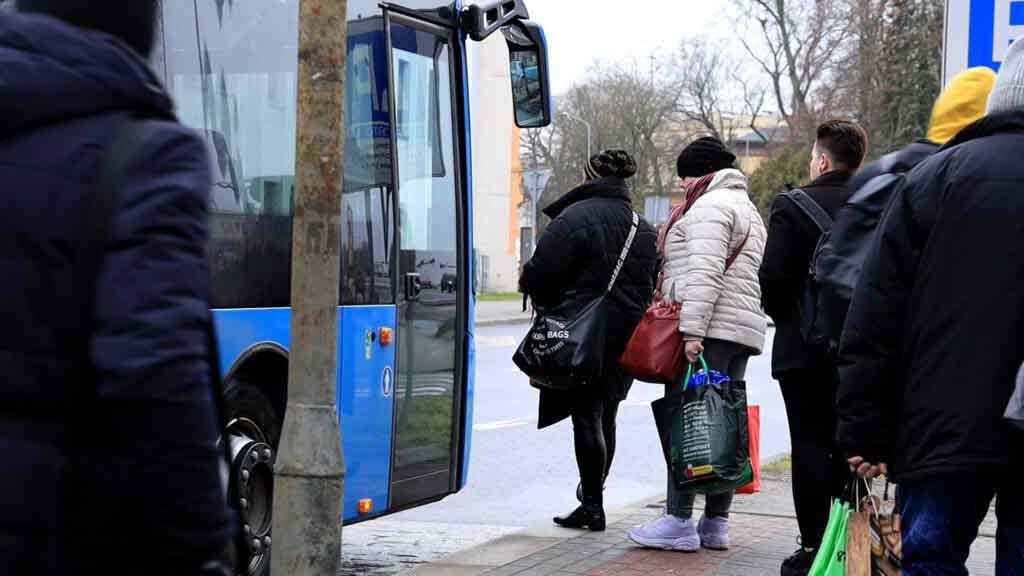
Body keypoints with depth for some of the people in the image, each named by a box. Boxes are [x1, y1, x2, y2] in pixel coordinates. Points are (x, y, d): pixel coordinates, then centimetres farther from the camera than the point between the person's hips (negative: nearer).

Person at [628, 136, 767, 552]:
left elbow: (705, 273, -19)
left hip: (711, 329, -10)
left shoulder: (709, 206, -6)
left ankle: (679, 521, -13)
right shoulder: (748, 210, 27)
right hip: (745, 328, 10)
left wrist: (692, 330, -24)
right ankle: (716, 523, 10)